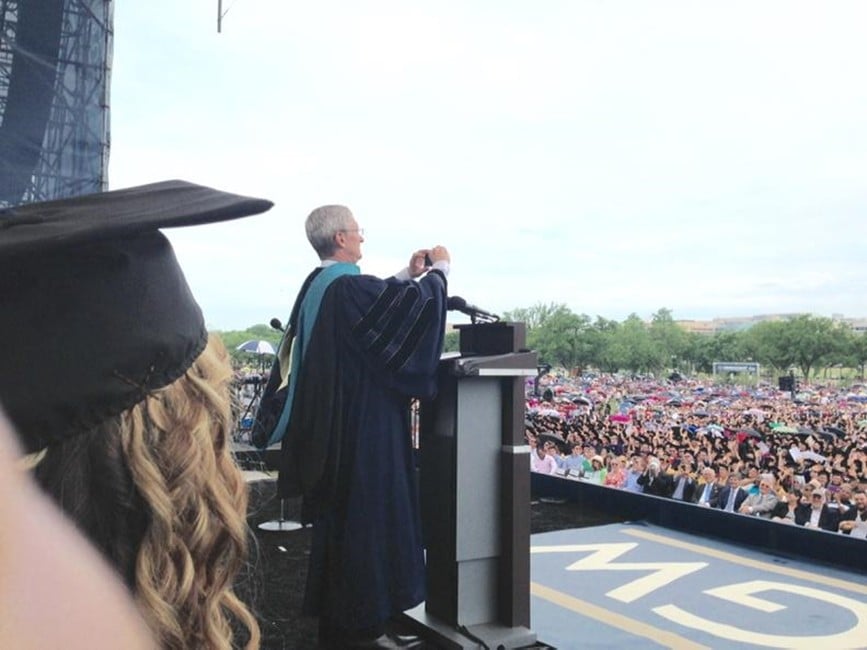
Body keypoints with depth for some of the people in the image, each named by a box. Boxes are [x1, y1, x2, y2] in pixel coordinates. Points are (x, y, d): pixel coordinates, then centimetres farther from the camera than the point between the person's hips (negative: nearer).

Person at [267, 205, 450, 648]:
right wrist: (438, 269, -2)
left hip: (331, 424, 10)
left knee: (339, 518, 17)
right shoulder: (347, 286, -20)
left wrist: (408, 275, 18)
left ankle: (335, 613, 29)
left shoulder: (317, 286, 10)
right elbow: (411, 301, -20)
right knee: (365, 517, 1)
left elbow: (379, 302, 23)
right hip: (362, 425, -10)